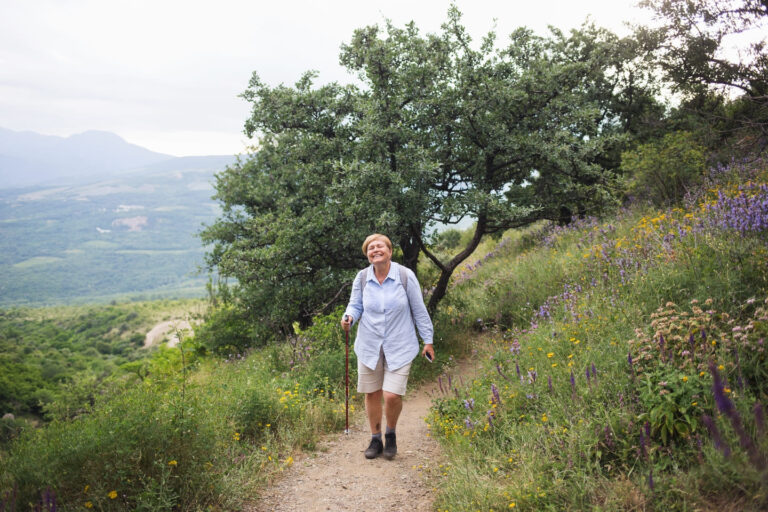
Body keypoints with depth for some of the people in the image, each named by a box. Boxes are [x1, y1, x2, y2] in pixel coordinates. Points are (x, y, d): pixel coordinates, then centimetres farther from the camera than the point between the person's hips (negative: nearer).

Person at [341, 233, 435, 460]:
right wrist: (348, 318, -16)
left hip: (399, 346, -3)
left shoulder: (405, 276, -9)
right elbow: (355, 305, 7)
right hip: (369, 345, 3)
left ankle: (391, 434, 20)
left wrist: (428, 340, 1)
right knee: (372, 394, 10)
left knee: (392, 396, -11)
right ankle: (375, 439, 31)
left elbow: (419, 309, -2)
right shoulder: (362, 277, -3)